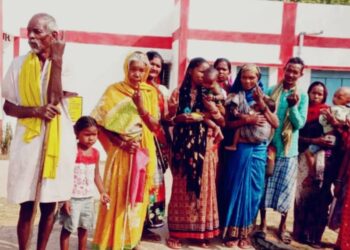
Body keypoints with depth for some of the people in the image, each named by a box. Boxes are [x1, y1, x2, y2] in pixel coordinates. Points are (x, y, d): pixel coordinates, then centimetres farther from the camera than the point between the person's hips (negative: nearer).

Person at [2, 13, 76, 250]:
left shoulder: (65, 64, 1)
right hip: (28, 139, 0)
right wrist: (36, 110, -15)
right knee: (26, 206, 4)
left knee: (49, 205, 9)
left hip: (58, 141, 0)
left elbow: (54, 99, -15)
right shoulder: (19, 64, 3)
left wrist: (56, 59, -14)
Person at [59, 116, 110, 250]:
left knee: (84, 227, 17)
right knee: (67, 228, 3)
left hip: (88, 197, 6)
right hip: (73, 197, -6)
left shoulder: (95, 153, 5)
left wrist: (102, 192, 7)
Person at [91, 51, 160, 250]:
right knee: (117, 196, 0)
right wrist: (121, 143, -17)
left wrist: (141, 107, -16)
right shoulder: (114, 91, -4)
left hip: (144, 153, 3)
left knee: (138, 196, 11)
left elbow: (155, 126, -2)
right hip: (121, 152, -3)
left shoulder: (151, 93, 4)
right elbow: (102, 125, -6)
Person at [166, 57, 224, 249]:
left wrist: (214, 111, -12)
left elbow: (222, 122, 4)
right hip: (184, 147, -2)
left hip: (205, 148, 2)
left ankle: (201, 232, 17)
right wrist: (181, 118, -16)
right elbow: (169, 119, 1)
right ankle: (176, 232, 12)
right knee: (181, 188, 3)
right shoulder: (178, 93, 2)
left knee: (203, 188, 5)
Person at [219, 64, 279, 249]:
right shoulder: (233, 98, 2)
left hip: (258, 150, 3)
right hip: (238, 148, -2)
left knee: (253, 189, 6)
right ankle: (231, 231, 11)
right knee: (235, 187, 1)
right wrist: (247, 120, -17)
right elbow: (226, 124, -5)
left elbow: (276, 124, 3)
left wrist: (263, 106, -8)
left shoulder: (264, 98, 9)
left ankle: (244, 232, 17)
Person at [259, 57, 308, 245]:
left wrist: (293, 105, -21)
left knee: (285, 188, 7)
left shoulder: (302, 96, -1)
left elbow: (300, 124, -9)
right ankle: (263, 223, 23)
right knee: (264, 186, 8)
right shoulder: (271, 91, 2)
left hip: (288, 150, -1)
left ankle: (282, 226, 23)